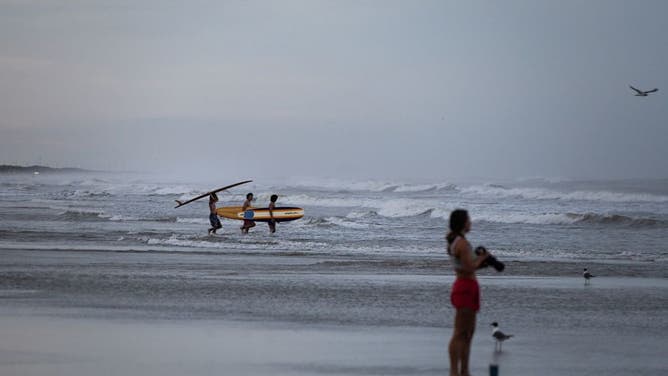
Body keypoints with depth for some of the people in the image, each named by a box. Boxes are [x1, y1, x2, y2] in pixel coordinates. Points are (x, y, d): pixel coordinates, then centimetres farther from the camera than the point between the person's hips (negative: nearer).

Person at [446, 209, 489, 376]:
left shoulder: (454, 242, 14)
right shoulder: (462, 243, -17)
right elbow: (470, 268, -22)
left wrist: (480, 259, 13)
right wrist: (482, 257, -5)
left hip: (466, 287, 10)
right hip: (466, 288, -10)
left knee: (468, 333, 14)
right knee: (460, 334, -9)